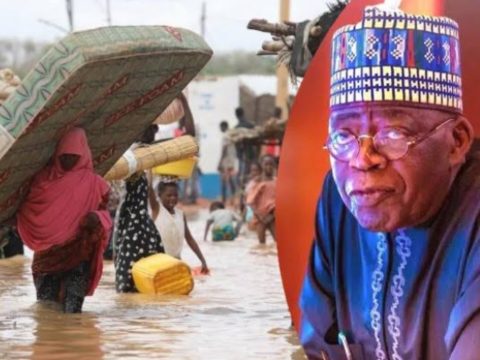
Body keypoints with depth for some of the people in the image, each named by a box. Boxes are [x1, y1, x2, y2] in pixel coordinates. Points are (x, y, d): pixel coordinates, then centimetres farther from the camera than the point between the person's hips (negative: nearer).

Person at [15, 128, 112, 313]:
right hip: (46, 258, 3)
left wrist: (97, 219, -15)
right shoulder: (44, 179, 10)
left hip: (78, 258, -2)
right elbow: (29, 210, 16)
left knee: (72, 312, -9)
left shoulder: (93, 183, 4)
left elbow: (104, 213, 6)